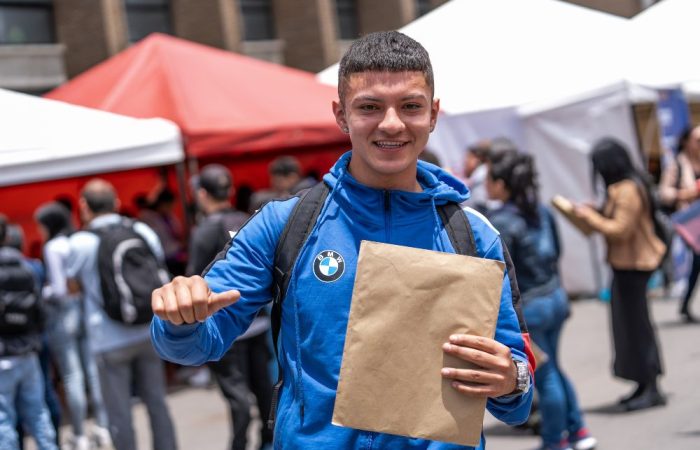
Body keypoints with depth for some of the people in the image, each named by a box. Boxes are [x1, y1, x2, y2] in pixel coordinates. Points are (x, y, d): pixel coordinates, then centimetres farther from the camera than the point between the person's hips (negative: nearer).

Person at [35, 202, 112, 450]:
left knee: (72, 376, 1)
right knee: (93, 371, 11)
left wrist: (43, 293, 1)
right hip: (86, 308, 6)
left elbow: (59, 289, -16)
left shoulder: (53, 247, -13)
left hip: (63, 312, -5)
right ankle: (103, 427, 15)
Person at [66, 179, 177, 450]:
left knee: (119, 412, 5)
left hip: (110, 341, -4)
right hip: (147, 333, 4)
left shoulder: (80, 243, -11)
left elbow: (73, 288, 1)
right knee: (156, 402, 15)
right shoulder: (143, 231, 0)